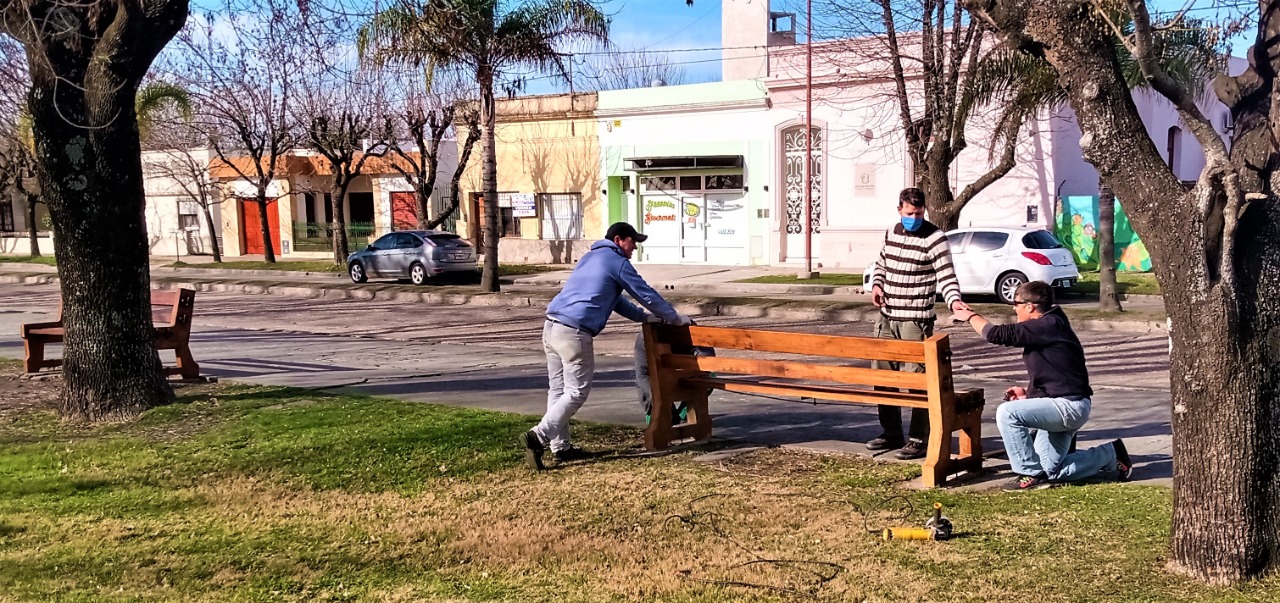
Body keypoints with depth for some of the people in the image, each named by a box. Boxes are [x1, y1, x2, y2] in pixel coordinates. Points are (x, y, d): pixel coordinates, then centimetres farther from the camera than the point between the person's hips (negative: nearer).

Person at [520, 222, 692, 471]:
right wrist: (674, 317, 17)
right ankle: (538, 436, -14)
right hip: (575, 332, -9)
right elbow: (646, 294, 5)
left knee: (558, 389, 13)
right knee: (576, 392, -3)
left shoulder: (590, 257, 26)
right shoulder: (617, 262, 0)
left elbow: (614, 299, 33)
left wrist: (644, 317, 35)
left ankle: (560, 446, 16)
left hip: (551, 326, 9)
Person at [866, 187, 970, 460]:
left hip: (915, 320, -7)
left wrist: (954, 301, -33)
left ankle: (919, 439, 2)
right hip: (886, 317, 7)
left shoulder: (935, 238, -10)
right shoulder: (891, 233, 11)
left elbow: (946, 276, -15)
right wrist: (876, 285, 4)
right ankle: (891, 432, 24)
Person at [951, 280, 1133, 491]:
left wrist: (971, 316, -4)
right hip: (1063, 405, 10)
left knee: (1007, 413, -23)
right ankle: (1111, 455, 24)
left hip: (1068, 405, -10)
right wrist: (1027, 391, 8)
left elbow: (998, 334, -21)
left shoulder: (1048, 326, -18)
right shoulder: (1047, 326, 14)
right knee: (1050, 472, 11)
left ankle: (1031, 475, -12)